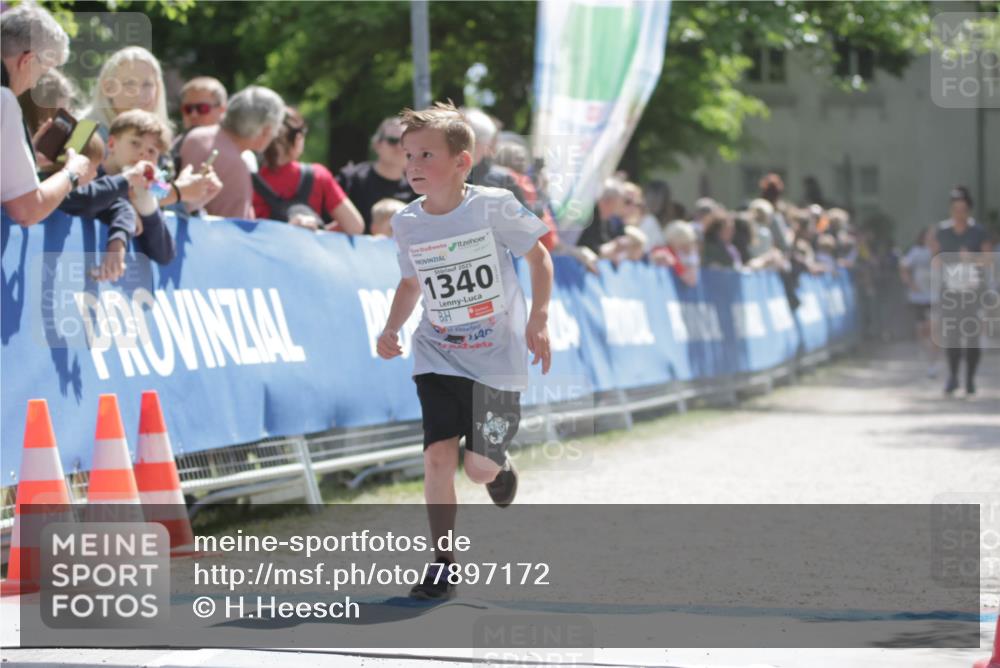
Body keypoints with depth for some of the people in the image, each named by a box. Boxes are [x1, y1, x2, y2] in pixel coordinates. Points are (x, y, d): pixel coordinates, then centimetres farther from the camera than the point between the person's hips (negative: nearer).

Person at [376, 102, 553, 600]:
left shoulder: (494, 208, -13)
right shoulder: (406, 224, -2)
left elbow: (538, 257, -1)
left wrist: (538, 318, -10)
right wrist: (391, 329, 0)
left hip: (497, 357, -2)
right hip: (438, 356, 3)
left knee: (480, 467, -4)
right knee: (438, 453, -14)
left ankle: (499, 463, 35)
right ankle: (443, 562, -3)